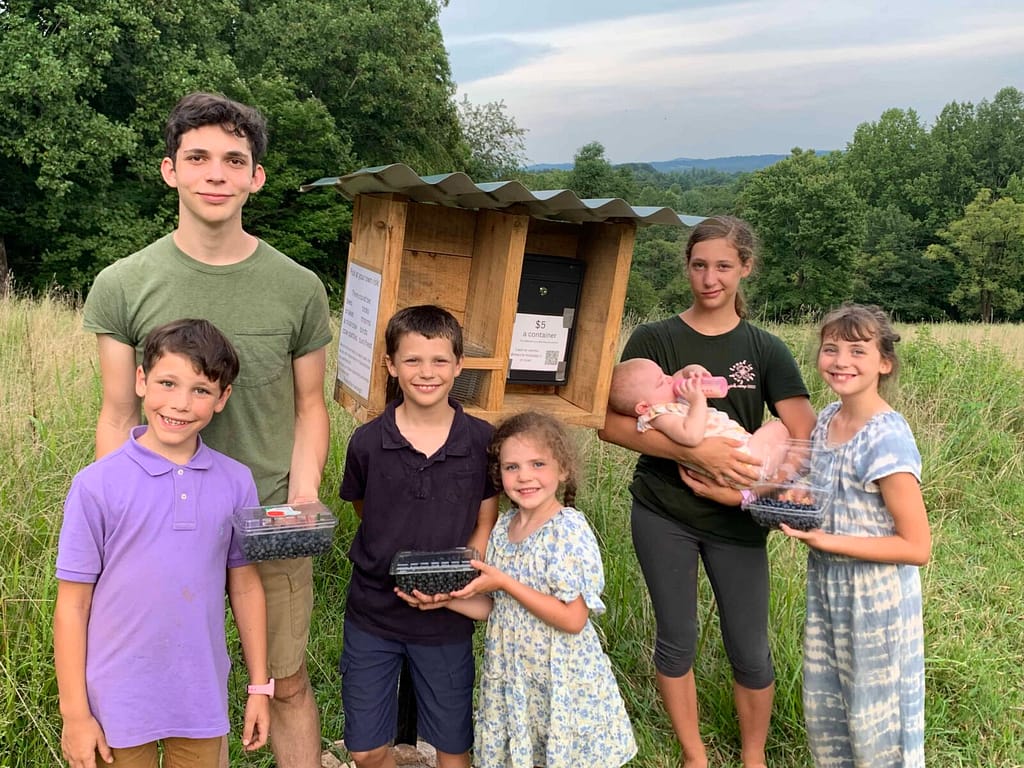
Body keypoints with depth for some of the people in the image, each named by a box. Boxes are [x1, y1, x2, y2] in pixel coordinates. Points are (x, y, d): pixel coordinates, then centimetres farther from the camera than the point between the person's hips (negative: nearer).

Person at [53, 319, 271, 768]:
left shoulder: (236, 482, -5)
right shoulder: (96, 485, -13)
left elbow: (245, 585, 4)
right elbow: (73, 604, -7)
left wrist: (260, 686, 7)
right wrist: (75, 714, -4)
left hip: (202, 699, 2)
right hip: (119, 704, -2)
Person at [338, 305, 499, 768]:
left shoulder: (481, 440, -10)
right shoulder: (368, 441, -9)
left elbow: (486, 525, -2)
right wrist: (391, 561, -5)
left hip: (447, 616, 0)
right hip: (372, 612, 1)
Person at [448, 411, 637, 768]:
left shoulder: (569, 530, -19)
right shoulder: (503, 527, 1)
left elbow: (573, 619, -23)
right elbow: (495, 608, 8)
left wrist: (504, 582, -22)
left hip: (560, 679, -6)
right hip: (510, 675, 6)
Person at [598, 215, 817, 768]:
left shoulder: (765, 350, 0)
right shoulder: (654, 340, -4)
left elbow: (806, 441, -9)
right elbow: (613, 425, -14)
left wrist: (746, 490, -21)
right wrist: (697, 451, -24)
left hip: (737, 520, 1)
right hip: (663, 514, -1)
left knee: (750, 650, 8)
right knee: (677, 640, 11)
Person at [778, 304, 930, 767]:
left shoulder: (888, 440, -23)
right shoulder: (827, 419, 0)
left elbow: (916, 547, -20)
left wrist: (826, 541, -22)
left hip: (876, 597, -7)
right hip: (825, 586, 7)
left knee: (876, 724, 12)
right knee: (823, 712, 21)